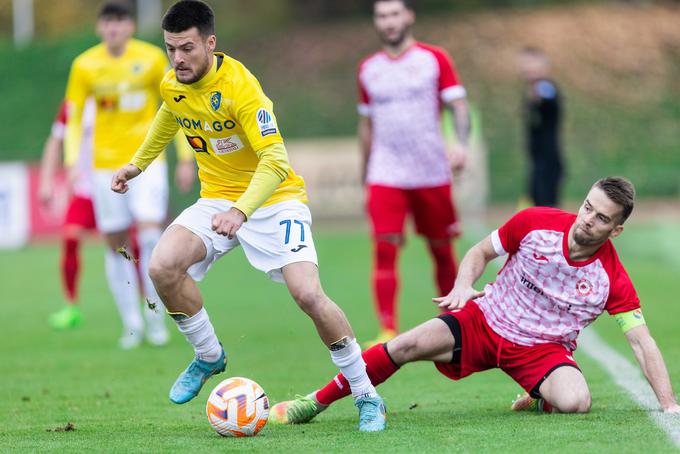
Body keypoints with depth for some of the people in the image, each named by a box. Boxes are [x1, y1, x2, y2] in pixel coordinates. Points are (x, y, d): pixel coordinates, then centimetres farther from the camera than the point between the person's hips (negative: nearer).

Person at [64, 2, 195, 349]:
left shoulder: (152, 59, -2)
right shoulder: (85, 66, -1)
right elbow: (73, 118, 6)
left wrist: (186, 159, 2)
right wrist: (72, 163, -5)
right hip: (106, 164, 1)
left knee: (149, 232, -17)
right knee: (116, 245, 1)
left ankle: (155, 311, -1)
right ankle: (131, 323, 10)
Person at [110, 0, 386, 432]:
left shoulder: (239, 87, -26)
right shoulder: (172, 86, -4)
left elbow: (275, 161, -32)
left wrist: (241, 211, -45)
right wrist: (137, 164, 27)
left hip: (274, 198, -6)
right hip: (217, 198, 6)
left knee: (308, 294, -23)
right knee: (163, 267, -21)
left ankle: (367, 397, -6)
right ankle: (209, 356, 5)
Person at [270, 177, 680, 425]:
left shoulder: (613, 279, -16)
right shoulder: (535, 224, -13)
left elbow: (642, 342, -13)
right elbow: (481, 253, 2)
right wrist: (463, 287, -17)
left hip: (543, 349, -1)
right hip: (485, 321, 1)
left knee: (576, 402, -33)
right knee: (408, 345, -21)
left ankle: (540, 402, 7)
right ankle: (315, 403, -7)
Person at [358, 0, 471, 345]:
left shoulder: (434, 59, 1)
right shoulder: (368, 69, 11)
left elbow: (458, 106, -5)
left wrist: (461, 143, -24)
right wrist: (365, 179, 18)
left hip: (432, 173, -1)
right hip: (386, 175, 1)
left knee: (441, 250, 7)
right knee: (384, 250, -13)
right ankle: (388, 332, -16)